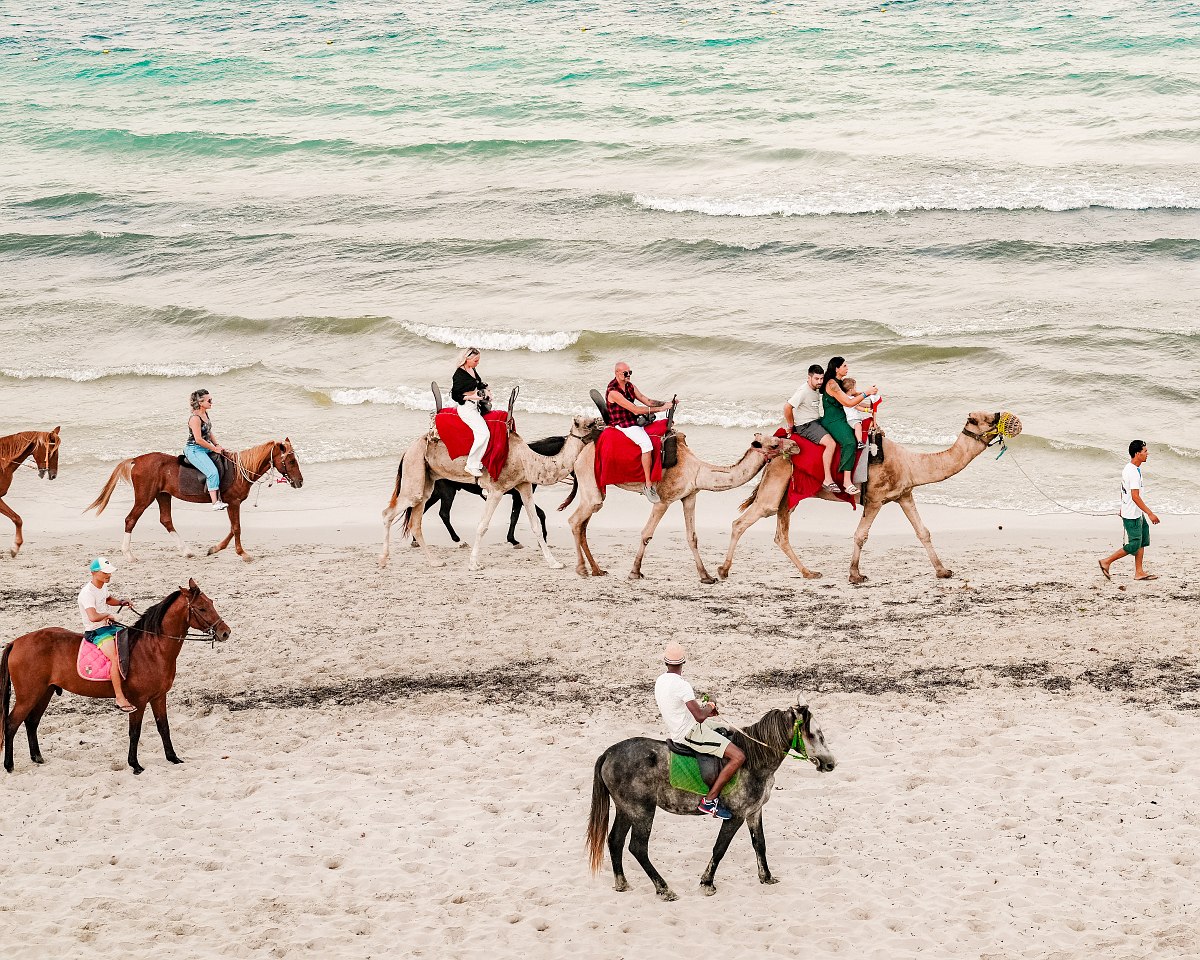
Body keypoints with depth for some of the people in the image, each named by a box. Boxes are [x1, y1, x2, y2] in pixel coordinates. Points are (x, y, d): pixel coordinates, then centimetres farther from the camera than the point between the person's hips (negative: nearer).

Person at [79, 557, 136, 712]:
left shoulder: (103, 586, 9)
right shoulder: (87, 593, -21)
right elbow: (93, 617, -36)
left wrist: (122, 602, 15)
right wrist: (107, 615, -18)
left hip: (108, 626, 10)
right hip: (95, 632, -10)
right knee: (117, 657, -31)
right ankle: (120, 698, -29)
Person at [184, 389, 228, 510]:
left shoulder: (205, 414, 9)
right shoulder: (195, 418, -20)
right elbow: (198, 439, -23)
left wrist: (217, 445, 5)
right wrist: (214, 449, -16)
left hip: (205, 448, 10)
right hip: (194, 450, -10)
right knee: (212, 472, -25)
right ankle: (215, 502, -27)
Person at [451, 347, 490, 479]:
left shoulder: (473, 370, 8)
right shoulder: (459, 374, -18)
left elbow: (480, 383, 25)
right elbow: (455, 395, -17)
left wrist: (485, 391, 6)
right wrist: (472, 397, -21)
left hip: (475, 406, 10)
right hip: (466, 408, -10)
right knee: (483, 433, -23)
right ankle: (472, 465, -18)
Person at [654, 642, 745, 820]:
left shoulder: (660, 681, 4)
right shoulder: (681, 685, -25)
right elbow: (700, 716, -28)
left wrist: (704, 708, 11)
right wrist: (710, 706, -6)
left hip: (675, 730, 10)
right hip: (689, 734, -10)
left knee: (724, 730, 32)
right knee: (738, 756, -15)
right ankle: (710, 800, -13)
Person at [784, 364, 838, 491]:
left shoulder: (816, 388, 8)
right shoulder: (803, 391, -21)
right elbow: (787, 407, -27)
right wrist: (791, 426, -15)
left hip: (816, 421, 10)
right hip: (805, 426, -10)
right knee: (830, 443, -27)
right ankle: (828, 480, -28)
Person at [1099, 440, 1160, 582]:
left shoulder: (1128, 468, 7)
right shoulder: (1134, 473, -24)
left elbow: (1123, 491, 18)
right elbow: (1135, 496, -28)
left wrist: (1123, 508, 27)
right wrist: (1150, 514, -26)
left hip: (1137, 513, 10)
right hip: (1132, 516, -10)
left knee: (1143, 540, 12)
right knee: (1134, 545, -2)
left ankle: (1139, 572, 16)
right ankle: (1106, 562, 7)